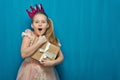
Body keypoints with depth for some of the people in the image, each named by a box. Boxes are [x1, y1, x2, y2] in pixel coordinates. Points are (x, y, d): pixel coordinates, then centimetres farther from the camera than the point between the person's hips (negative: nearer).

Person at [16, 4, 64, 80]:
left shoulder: (52, 38, -3)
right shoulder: (29, 35, -8)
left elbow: (61, 57, 1)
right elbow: (24, 54, -19)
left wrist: (52, 62, -19)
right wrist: (39, 42, -20)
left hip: (46, 72, 2)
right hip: (31, 72, -2)